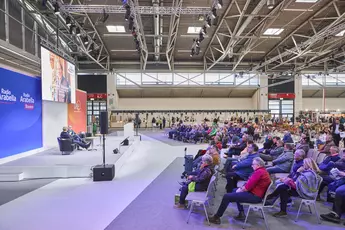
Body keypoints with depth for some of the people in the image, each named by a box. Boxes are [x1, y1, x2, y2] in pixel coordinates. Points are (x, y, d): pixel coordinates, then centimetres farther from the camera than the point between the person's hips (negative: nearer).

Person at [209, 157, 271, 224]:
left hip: (254, 196, -11)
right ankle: (241, 213, 21)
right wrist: (241, 188, 3)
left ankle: (216, 217, -1)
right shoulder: (262, 171, 12)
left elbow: (248, 186, -23)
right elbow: (250, 183, 14)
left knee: (227, 196, -12)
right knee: (235, 190, 31)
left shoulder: (259, 172, -22)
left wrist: (241, 190, -5)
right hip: (256, 193, 11)